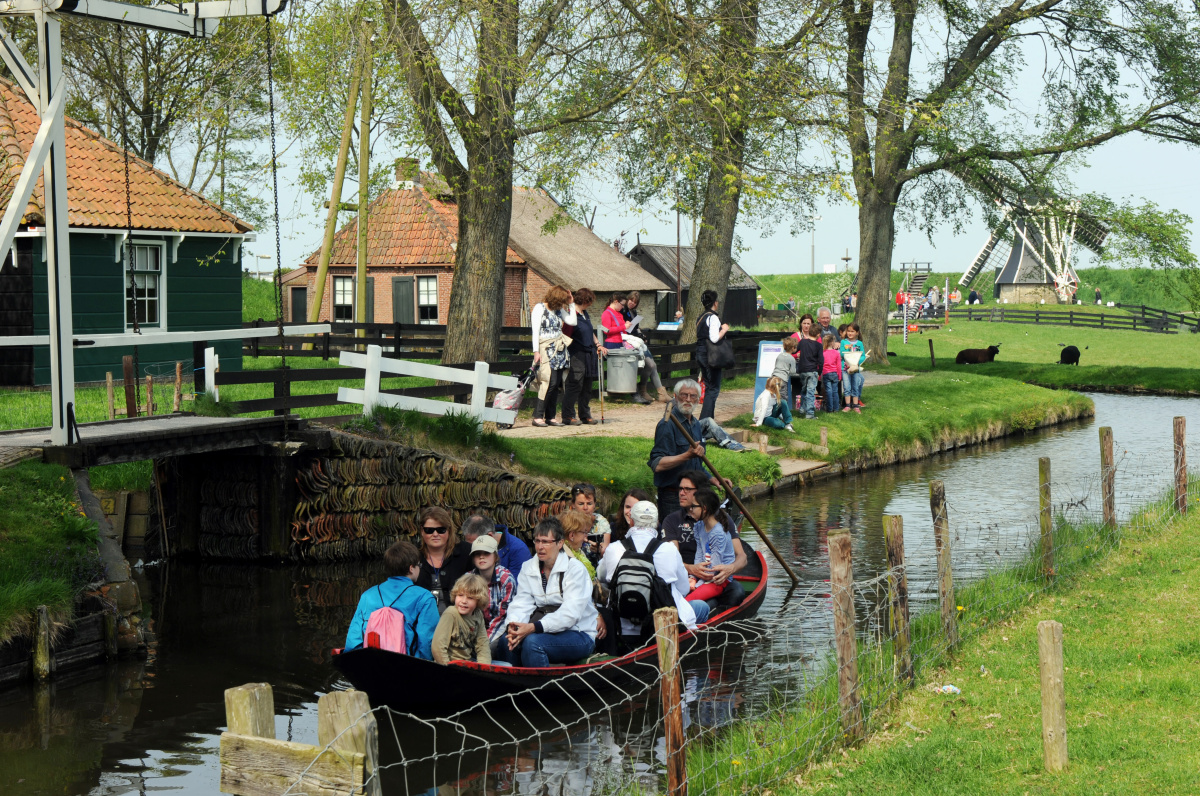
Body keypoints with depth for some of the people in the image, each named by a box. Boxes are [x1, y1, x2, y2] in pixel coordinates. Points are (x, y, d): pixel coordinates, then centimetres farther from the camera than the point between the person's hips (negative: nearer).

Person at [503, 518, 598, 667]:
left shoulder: (575, 568, -9)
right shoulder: (528, 568, 10)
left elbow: (570, 613, -20)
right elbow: (522, 603, -1)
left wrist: (534, 627, -31)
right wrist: (514, 625, -24)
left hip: (579, 635, -5)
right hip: (548, 631, 5)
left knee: (533, 642, -31)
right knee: (507, 641, -23)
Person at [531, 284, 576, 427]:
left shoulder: (559, 310, 16)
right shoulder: (539, 308, -3)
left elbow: (572, 321, 7)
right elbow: (535, 331, -8)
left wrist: (571, 304, 10)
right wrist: (536, 351, -14)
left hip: (559, 351, 7)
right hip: (546, 350, -7)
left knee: (556, 384, 3)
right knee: (550, 382, -16)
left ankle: (550, 417, 7)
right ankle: (537, 416, -13)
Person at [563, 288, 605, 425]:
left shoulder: (585, 314, 17)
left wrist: (598, 345, 20)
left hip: (589, 355, 9)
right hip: (577, 356, -9)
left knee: (587, 387, 11)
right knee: (575, 385, -9)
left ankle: (585, 415, 17)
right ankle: (568, 416, -4)